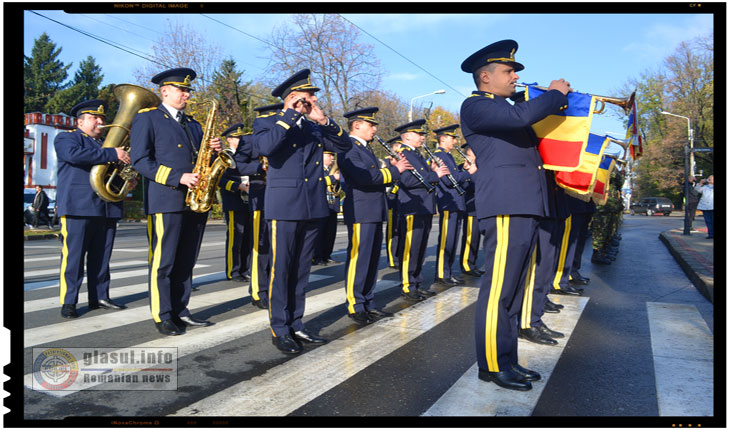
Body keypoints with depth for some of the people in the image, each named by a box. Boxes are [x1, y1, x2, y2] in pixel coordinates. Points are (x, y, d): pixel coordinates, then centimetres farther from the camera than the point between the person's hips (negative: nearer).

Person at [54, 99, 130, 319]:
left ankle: (100, 297, 15)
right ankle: (68, 302, -1)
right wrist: (113, 154, -19)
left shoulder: (106, 145, 26)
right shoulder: (67, 138, 5)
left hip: (107, 208, 6)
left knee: (102, 257, 8)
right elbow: (74, 154, -17)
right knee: (73, 255, -6)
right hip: (78, 207, -6)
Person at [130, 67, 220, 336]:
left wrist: (213, 150, 1)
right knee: (163, 262, -1)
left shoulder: (193, 124, 22)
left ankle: (180, 312, 19)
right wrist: (178, 178, -17)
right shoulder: (147, 119, 2)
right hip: (166, 200, -6)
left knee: (186, 262, 10)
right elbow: (140, 160, -8)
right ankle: (162, 317, 9)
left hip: (195, 201, 6)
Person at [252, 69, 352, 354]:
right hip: (284, 208, -6)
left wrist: (324, 121, -4)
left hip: (312, 208, 6)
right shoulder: (268, 123, 0)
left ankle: (295, 325, 21)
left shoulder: (314, 128, 16)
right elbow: (263, 147, -22)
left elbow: (345, 146, 8)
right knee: (281, 269, 0)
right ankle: (279, 330, 10)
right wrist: (290, 115, -17)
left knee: (301, 271, 11)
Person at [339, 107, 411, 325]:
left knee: (372, 259, 12)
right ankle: (355, 307, 3)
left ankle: (368, 303, 20)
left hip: (374, 212, 10)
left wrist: (392, 167, 4)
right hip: (360, 212, -10)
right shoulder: (348, 148, -11)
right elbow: (364, 177, -24)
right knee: (358, 259, -5)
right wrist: (394, 170, -16)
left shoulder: (365, 149, 21)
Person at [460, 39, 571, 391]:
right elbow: (520, 117, -19)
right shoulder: (475, 106, -3)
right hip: (505, 205, -10)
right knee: (499, 289, -7)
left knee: (511, 290, 11)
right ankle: (491, 364, 2)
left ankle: (507, 360, 19)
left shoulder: (505, 108, 27)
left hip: (526, 207, 10)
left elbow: (532, 127, 37)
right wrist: (556, 94, -4)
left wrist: (553, 100, 23)